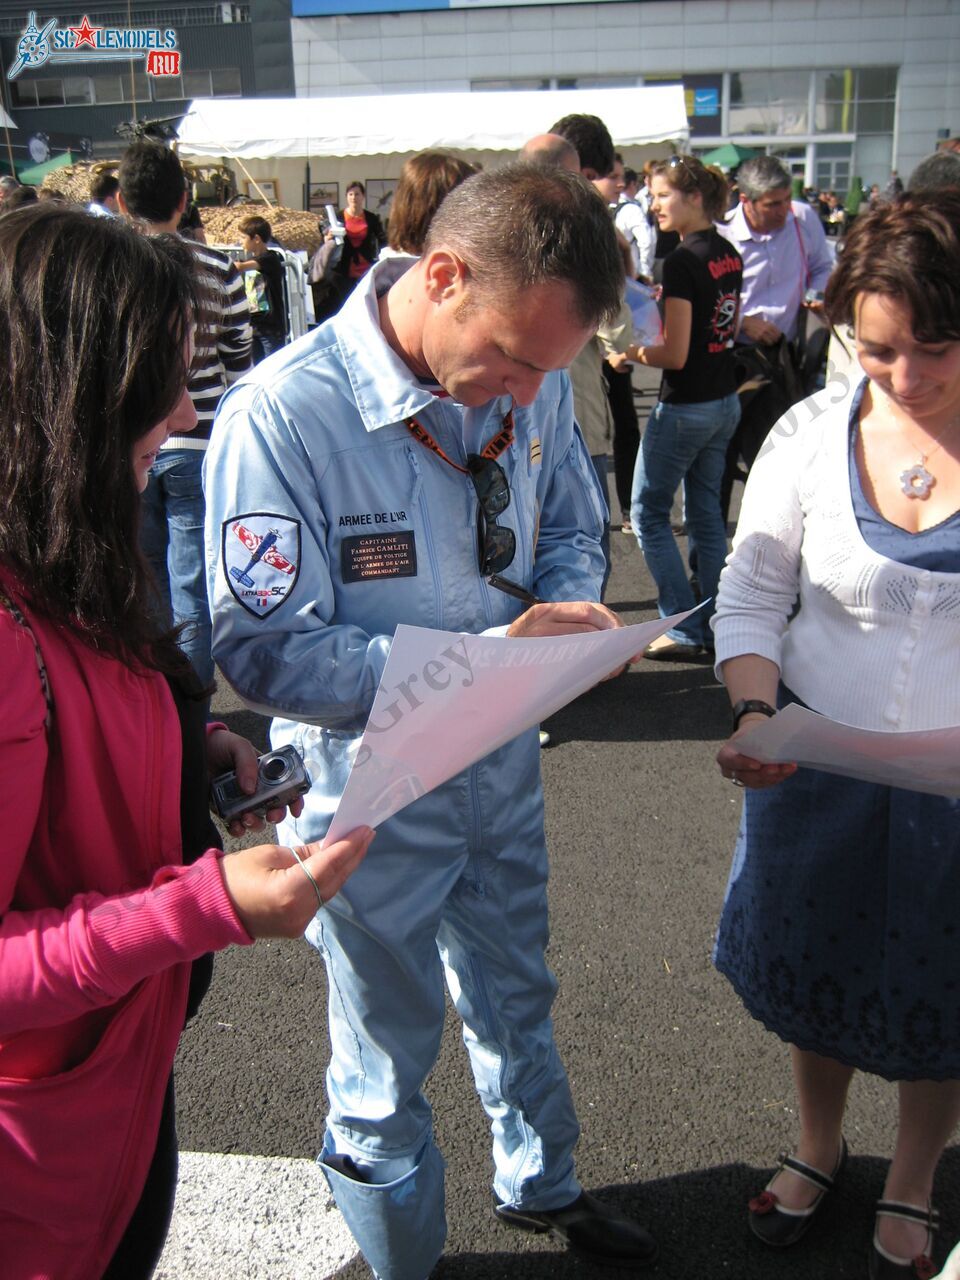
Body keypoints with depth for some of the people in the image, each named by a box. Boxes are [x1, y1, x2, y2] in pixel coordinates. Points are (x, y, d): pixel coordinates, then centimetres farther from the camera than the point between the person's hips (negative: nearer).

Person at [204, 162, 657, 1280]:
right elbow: (267, 652, -26)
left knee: (516, 997, 28)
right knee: (388, 1052, 17)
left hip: (502, 752, 6)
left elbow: (572, 527, 7)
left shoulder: (530, 379, -9)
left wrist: (569, 609, -16)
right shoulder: (280, 415, -27)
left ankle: (541, 1188, 56)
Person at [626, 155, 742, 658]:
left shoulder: (682, 261, -19)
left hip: (685, 406, -9)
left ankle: (684, 627, 3)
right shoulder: (729, 254, 7)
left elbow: (675, 354, -20)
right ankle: (716, 624, 20)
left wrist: (631, 352, -4)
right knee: (706, 511, 15)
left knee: (648, 512, 4)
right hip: (725, 401, 9)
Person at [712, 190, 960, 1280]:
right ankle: (817, 1146, 52)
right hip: (818, 769, 2)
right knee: (813, 976, 22)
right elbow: (751, 597, -2)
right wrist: (753, 714, -19)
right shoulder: (813, 432, -9)